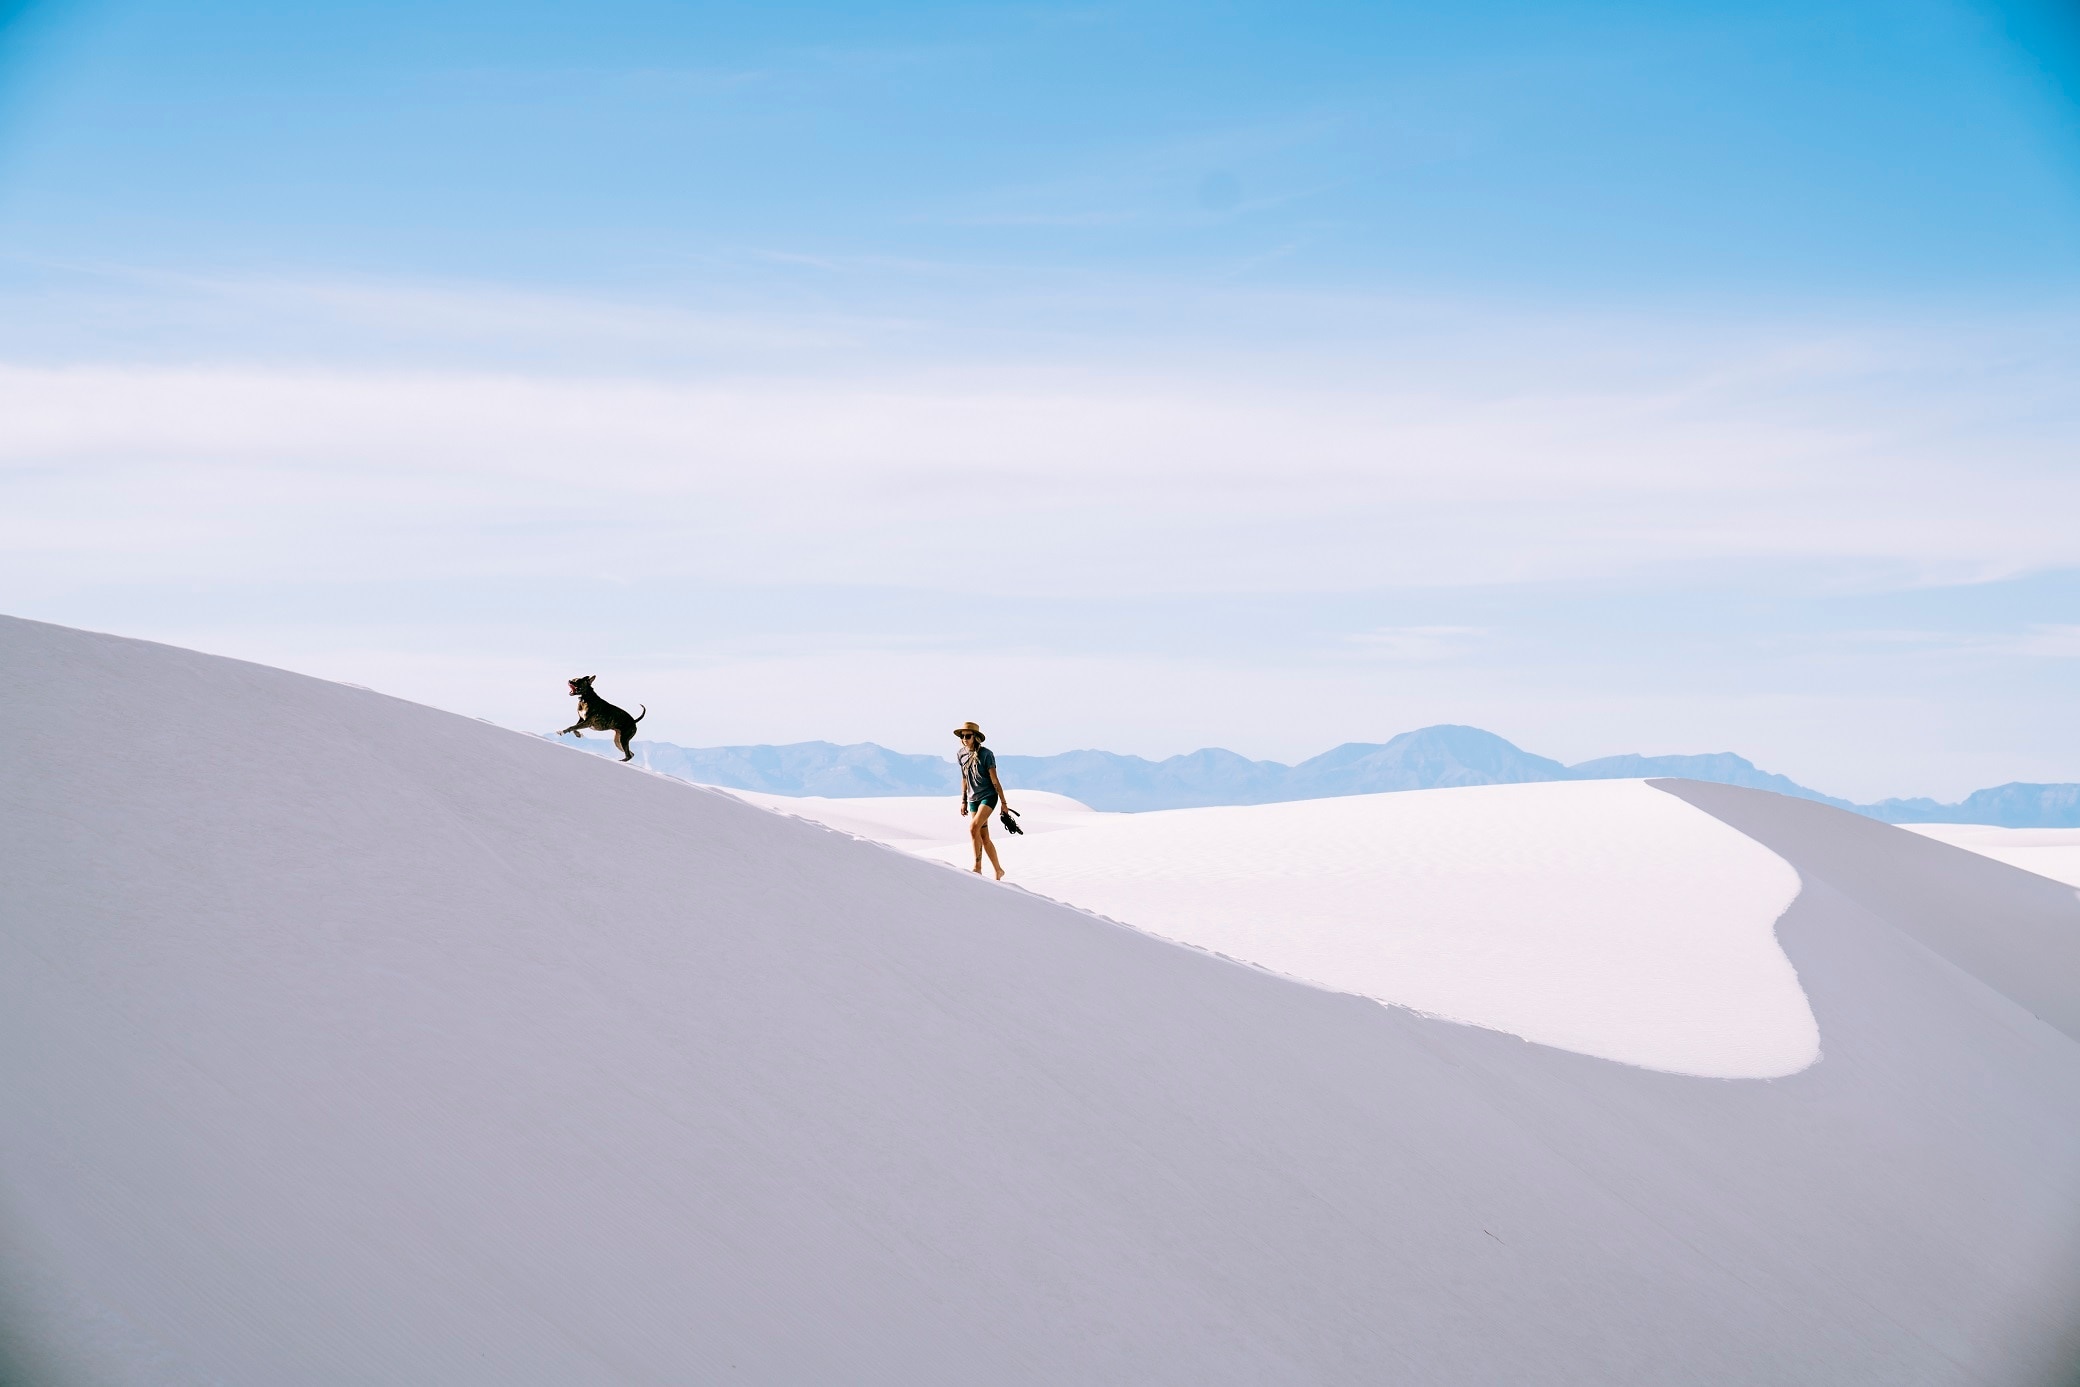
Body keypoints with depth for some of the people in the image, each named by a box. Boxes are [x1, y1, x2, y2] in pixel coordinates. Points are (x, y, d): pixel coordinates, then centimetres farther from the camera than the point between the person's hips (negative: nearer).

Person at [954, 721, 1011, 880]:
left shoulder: (986, 754, -13)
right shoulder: (962, 754, 5)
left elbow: (994, 780, -11)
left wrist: (1003, 802, -8)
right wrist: (963, 801, 16)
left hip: (988, 796, -6)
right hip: (973, 799, 6)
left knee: (974, 827, -25)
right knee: (984, 838, 6)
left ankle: (977, 866, -18)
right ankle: (998, 871, 16)